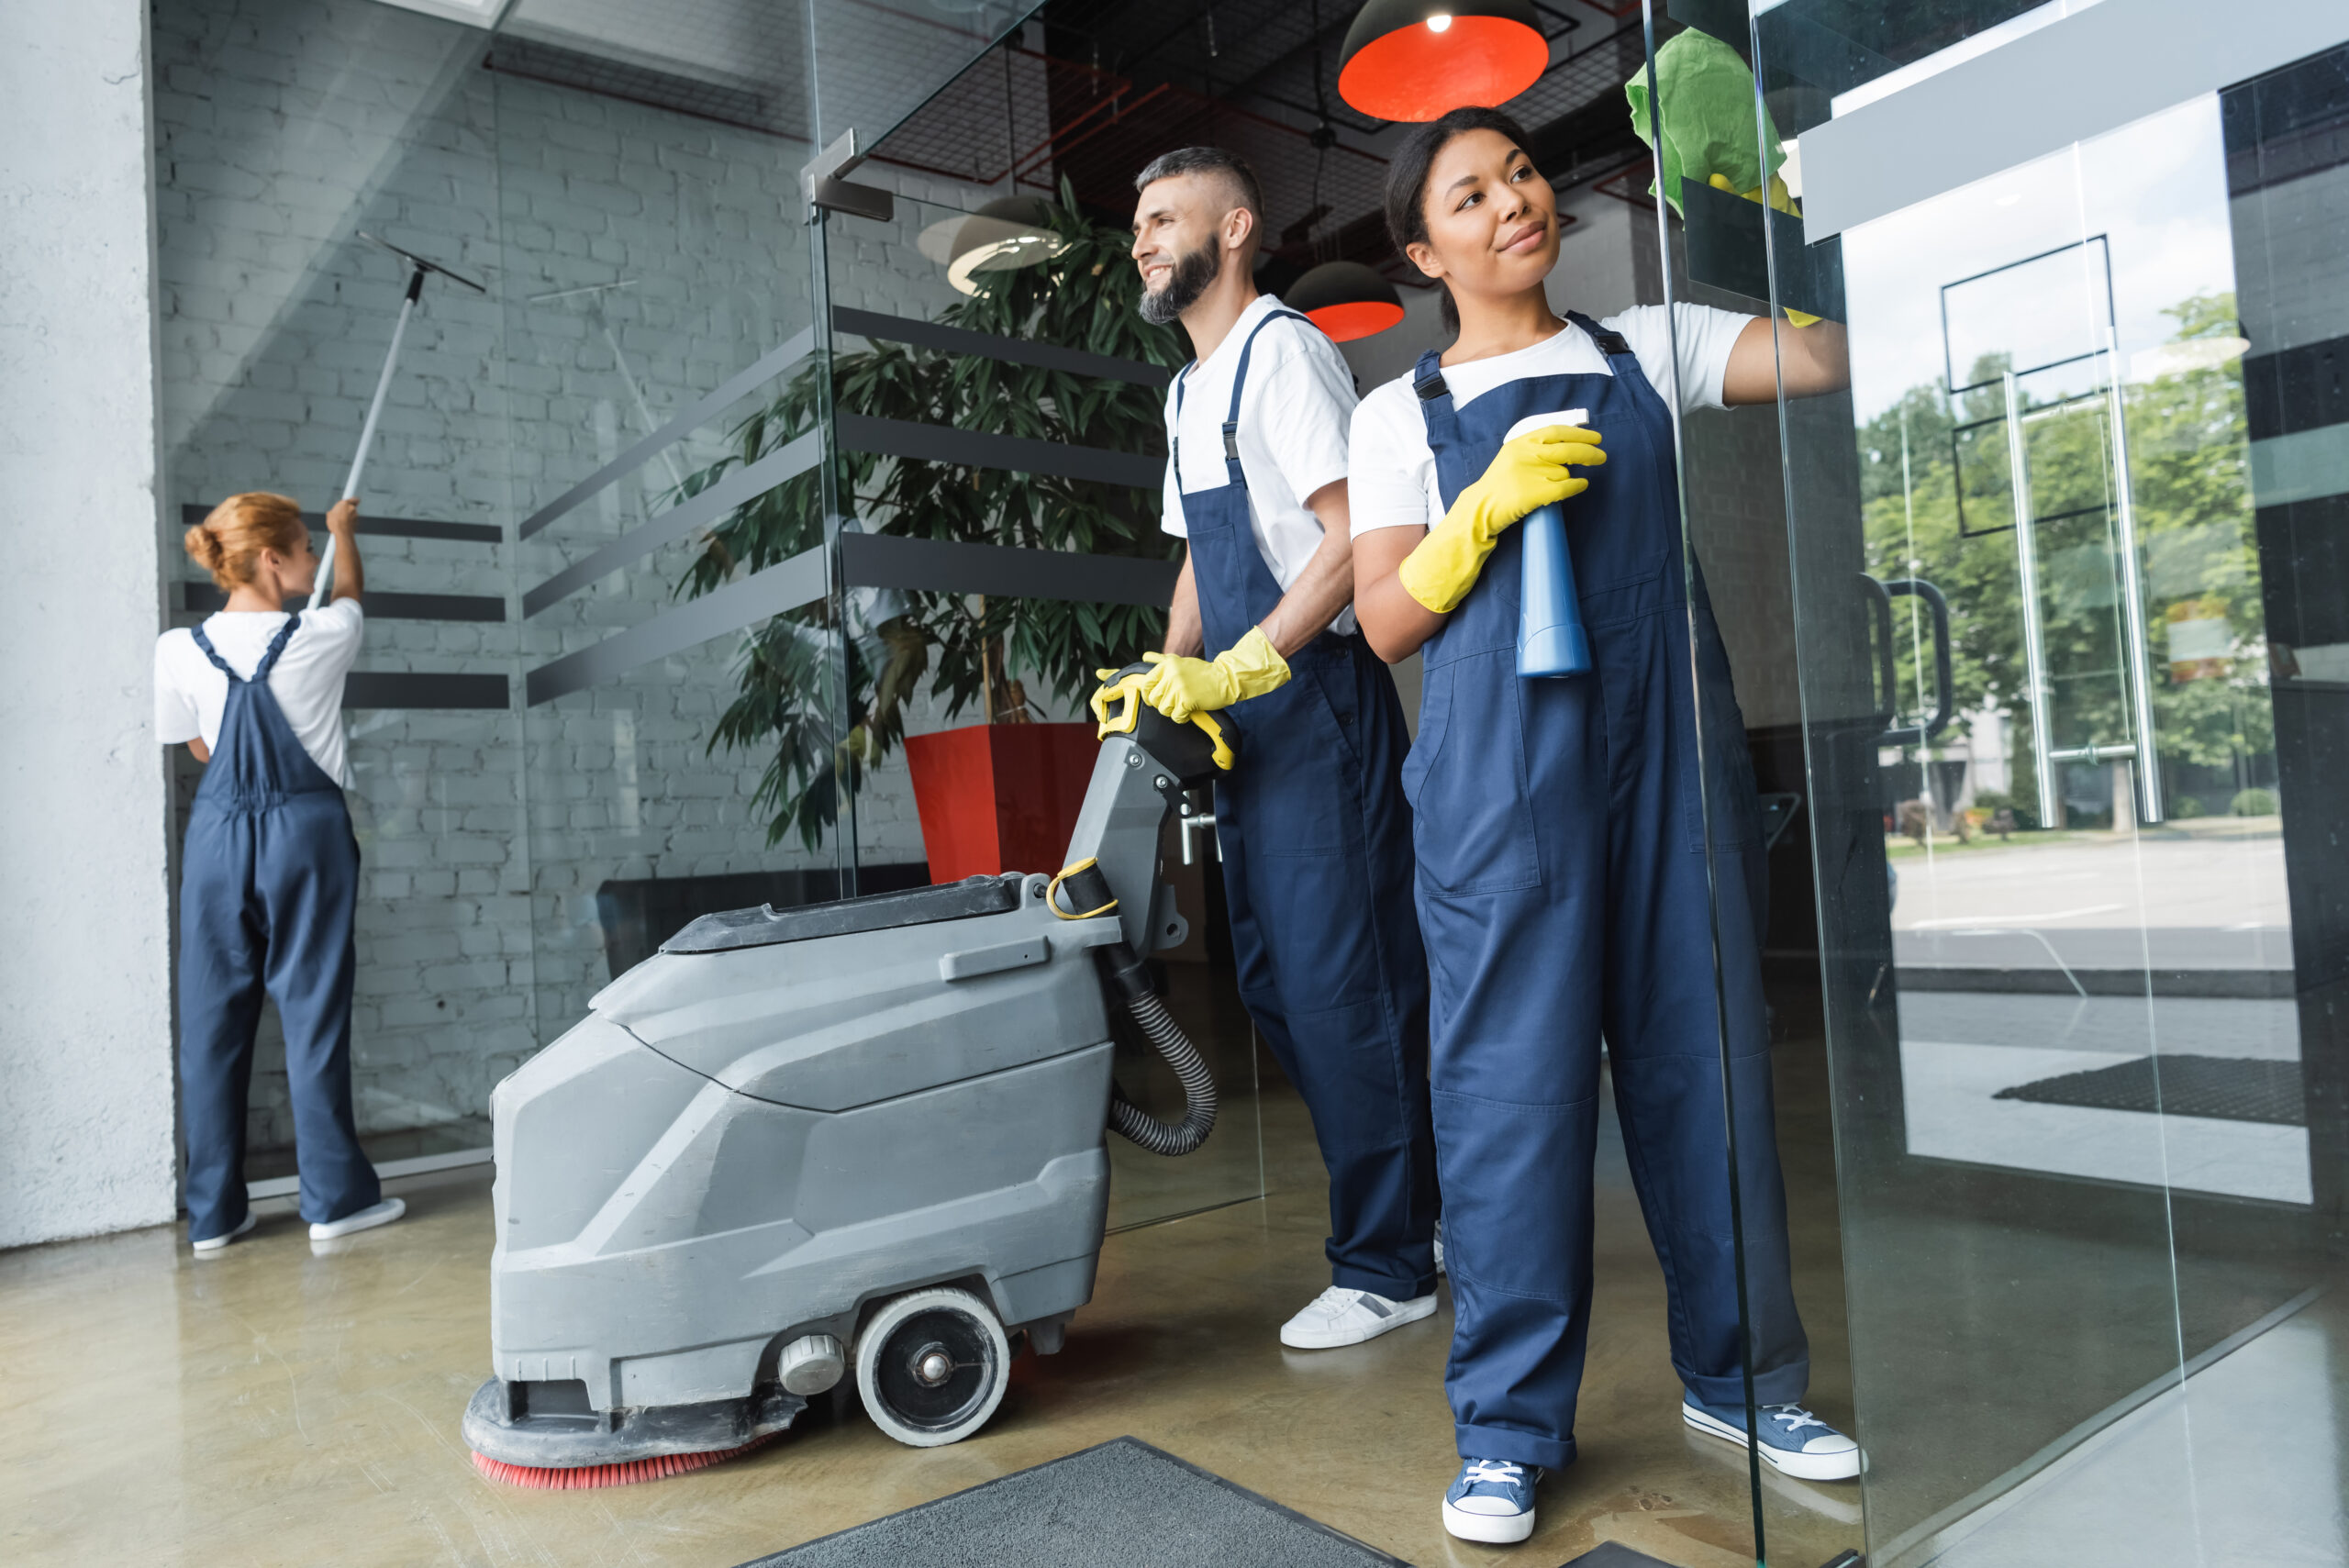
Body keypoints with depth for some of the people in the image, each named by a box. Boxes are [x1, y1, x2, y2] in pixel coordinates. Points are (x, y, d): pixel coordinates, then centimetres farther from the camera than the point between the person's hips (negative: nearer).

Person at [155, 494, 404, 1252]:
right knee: (313, 1006, 3)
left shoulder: (179, 650, -2)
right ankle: (334, 1197, 9)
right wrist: (343, 528, 35)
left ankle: (213, 1210, 16)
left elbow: (201, 748, 10)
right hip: (306, 828, -3)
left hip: (218, 832, 3)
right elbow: (350, 594, 17)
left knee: (212, 1015, 9)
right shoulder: (320, 638, -8)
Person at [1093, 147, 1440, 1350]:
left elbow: (1353, 538, -17)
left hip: (1318, 697, -9)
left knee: (1341, 981, -5)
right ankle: (1423, 1206, 27)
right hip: (1248, 712, 10)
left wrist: (1238, 667, -21)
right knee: (1275, 980, 12)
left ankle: (1387, 1265, 9)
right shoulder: (1188, 390, 21)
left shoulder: (1283, 350, -7)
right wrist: (1171, 686, 13)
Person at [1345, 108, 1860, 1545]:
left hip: (1671, 739, 3)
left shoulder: (1648, 348, 16)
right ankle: (1510, 1424, 11)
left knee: (1704, 1043, 7)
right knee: (1512, 1070, -2)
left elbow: (1828, 357, 3)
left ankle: (1744, 1374, 26)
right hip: (1503, 765, -2)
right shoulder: (1403, 415, 11)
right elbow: (1388, 619, 3)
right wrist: (1488, 507, -10)